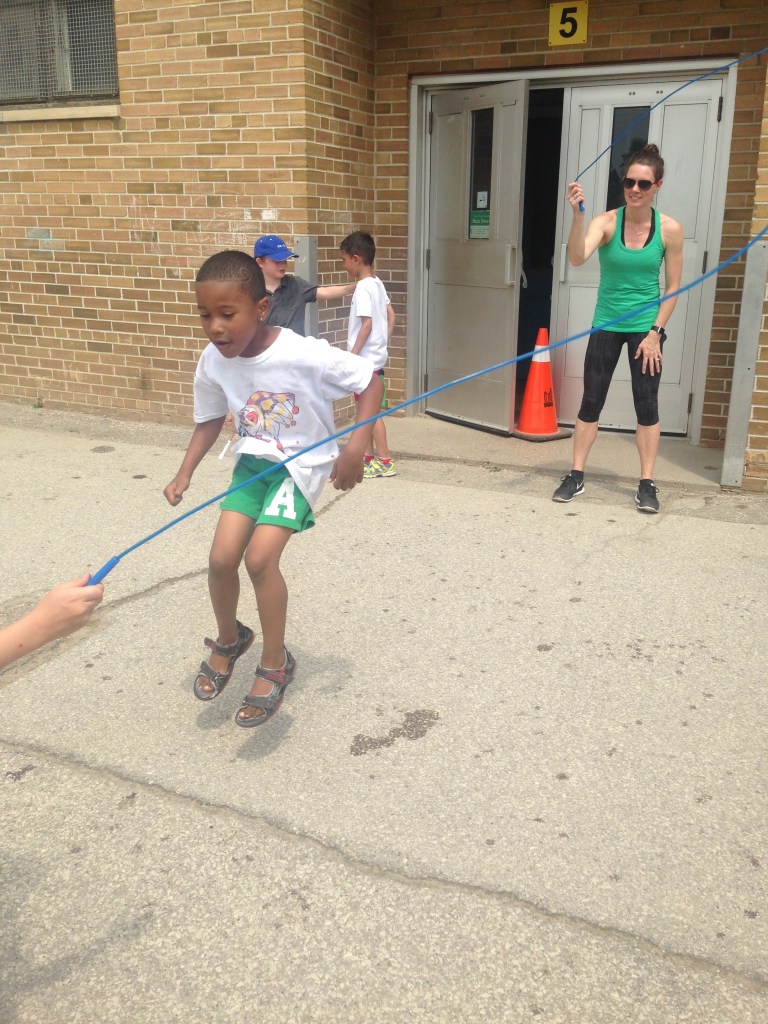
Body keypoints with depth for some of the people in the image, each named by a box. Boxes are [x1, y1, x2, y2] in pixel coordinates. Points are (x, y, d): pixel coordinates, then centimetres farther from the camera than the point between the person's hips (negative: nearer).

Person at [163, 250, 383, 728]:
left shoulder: (304, 355, -29)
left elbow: (370, 379, -18)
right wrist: (185, 473, -5)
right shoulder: (213, 362, -12)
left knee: (260, 558, -18)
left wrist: (356, 447, -25)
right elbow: (210, 420, 6)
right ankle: (229, 639, 27)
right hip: (252, 461, 5)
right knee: (222, 558, -5)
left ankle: (276, 663, 4)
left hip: (302, 464, -5)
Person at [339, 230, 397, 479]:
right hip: (375, 355, 9)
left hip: (366, 359, -9)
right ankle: (368, 456, 24)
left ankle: (384, 462, 4)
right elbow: (391, 315, 14)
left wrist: (352, 355, -17)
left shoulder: (363, 288, -17)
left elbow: (367, 324, -22)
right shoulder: (377, 283, 10)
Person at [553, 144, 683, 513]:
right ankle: (576, 476, 17)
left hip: (645, 328, 0)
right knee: (591, 402, 6)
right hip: (606, 326, 0)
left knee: (647, 405, 2)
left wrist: (655, 332, -8)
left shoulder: (669, 229, -7)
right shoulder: (607, 222, -11)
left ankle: (647, 483, 12)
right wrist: (578, 214, -42)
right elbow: (577, 257, -30)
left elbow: (672, 287, -1)